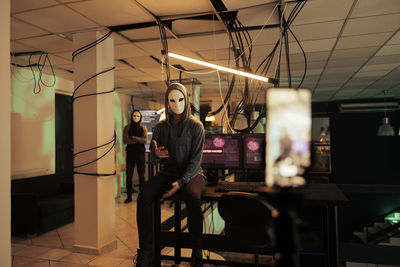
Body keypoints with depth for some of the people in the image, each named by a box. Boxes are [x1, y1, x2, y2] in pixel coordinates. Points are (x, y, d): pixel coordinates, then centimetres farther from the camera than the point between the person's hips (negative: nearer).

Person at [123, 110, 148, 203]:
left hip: (140, 153, 0)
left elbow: (145, 140, -6)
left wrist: (133, 137, -10)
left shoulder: (143, 128, 8)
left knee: (141, 175, 1)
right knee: (129, 175, -2)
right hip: (130, 153, 0)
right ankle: (129, 196, 6)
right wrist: (139, 140, -10)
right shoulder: (127, 128, 7)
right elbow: (125, 140, -6)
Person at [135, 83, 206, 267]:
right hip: (168, 172, 3)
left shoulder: (195, 126, -3)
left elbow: (196, 159, -9)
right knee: (143, 197, -25)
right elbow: (154, 160, 10)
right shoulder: (161, 127, 7)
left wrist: (180, 182, -21)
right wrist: (156, 154, -16)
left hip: (191, 174, -3)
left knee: (193, 198, -36)